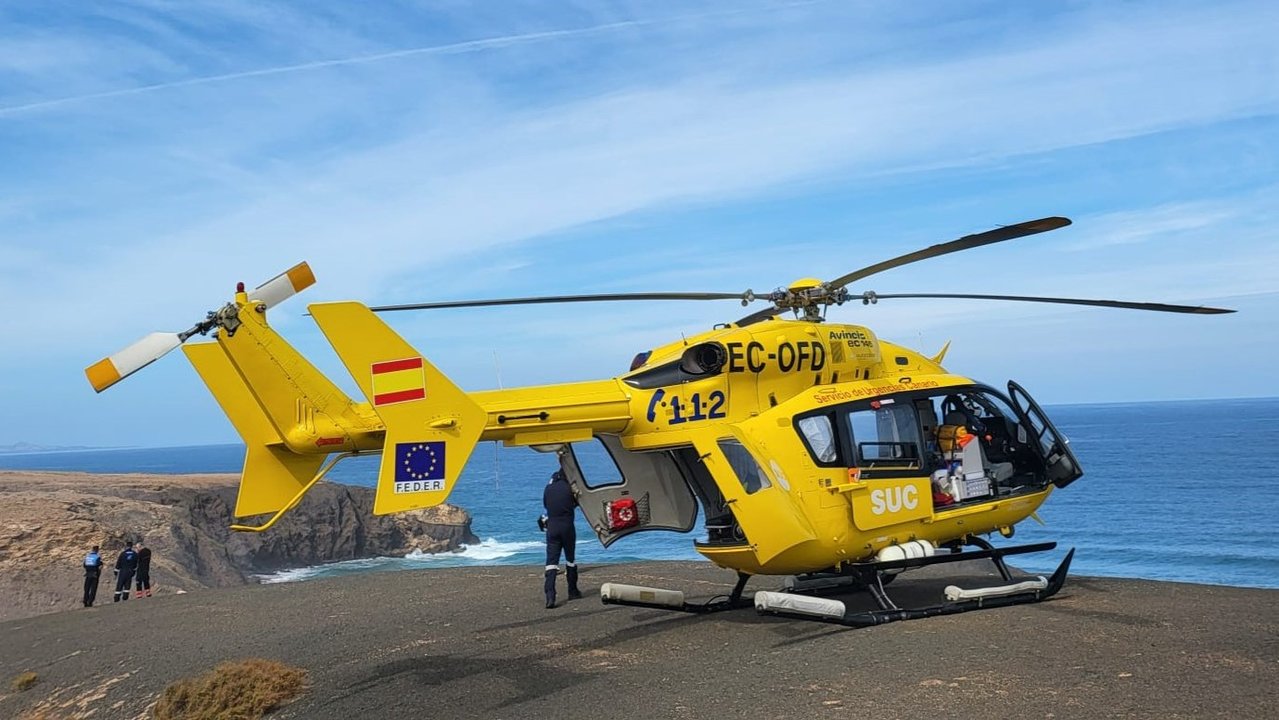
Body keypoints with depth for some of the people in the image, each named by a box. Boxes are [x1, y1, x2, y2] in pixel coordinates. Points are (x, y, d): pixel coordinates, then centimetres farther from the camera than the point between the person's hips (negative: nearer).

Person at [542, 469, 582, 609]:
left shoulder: (548, 488, 3)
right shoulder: (569, 489, -7)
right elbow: (577, 503, 7)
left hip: (552, 527, 2)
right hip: (567, 527, -2)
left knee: (551, 561, -3)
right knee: (570, 559, 16)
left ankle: (550, 596, -17)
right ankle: (573, 591, 26)